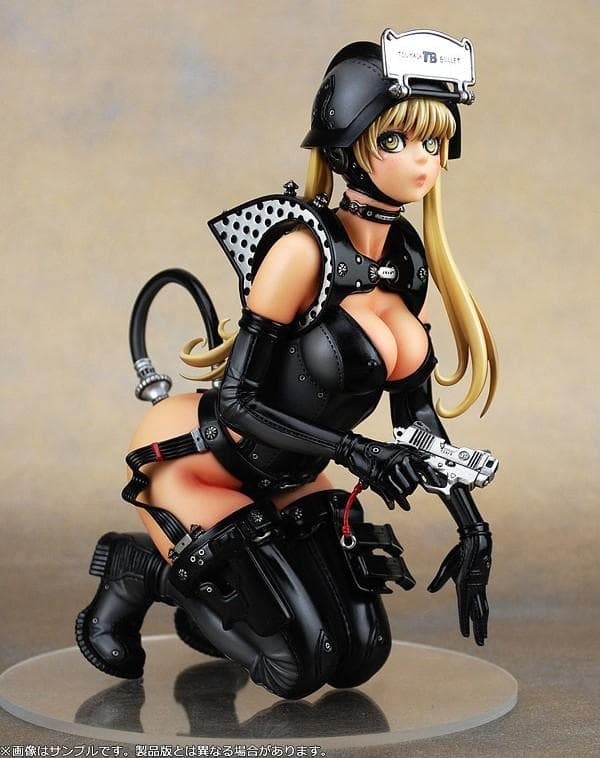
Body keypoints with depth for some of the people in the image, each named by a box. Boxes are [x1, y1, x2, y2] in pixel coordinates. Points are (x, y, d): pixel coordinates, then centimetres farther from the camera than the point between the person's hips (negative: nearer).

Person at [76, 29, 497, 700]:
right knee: (300, 666, -11)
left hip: (283, 476, 8)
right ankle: (140, 572, 9)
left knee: (359, 658, 4)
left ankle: (197, 592, 24)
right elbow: (237, 400, -24)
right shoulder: (305, 247, -27)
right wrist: (353, 451, -32)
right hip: (190, 459, -7)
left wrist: (472, 526, 0)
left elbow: (416, 410, 3)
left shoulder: (410, 258, -3)